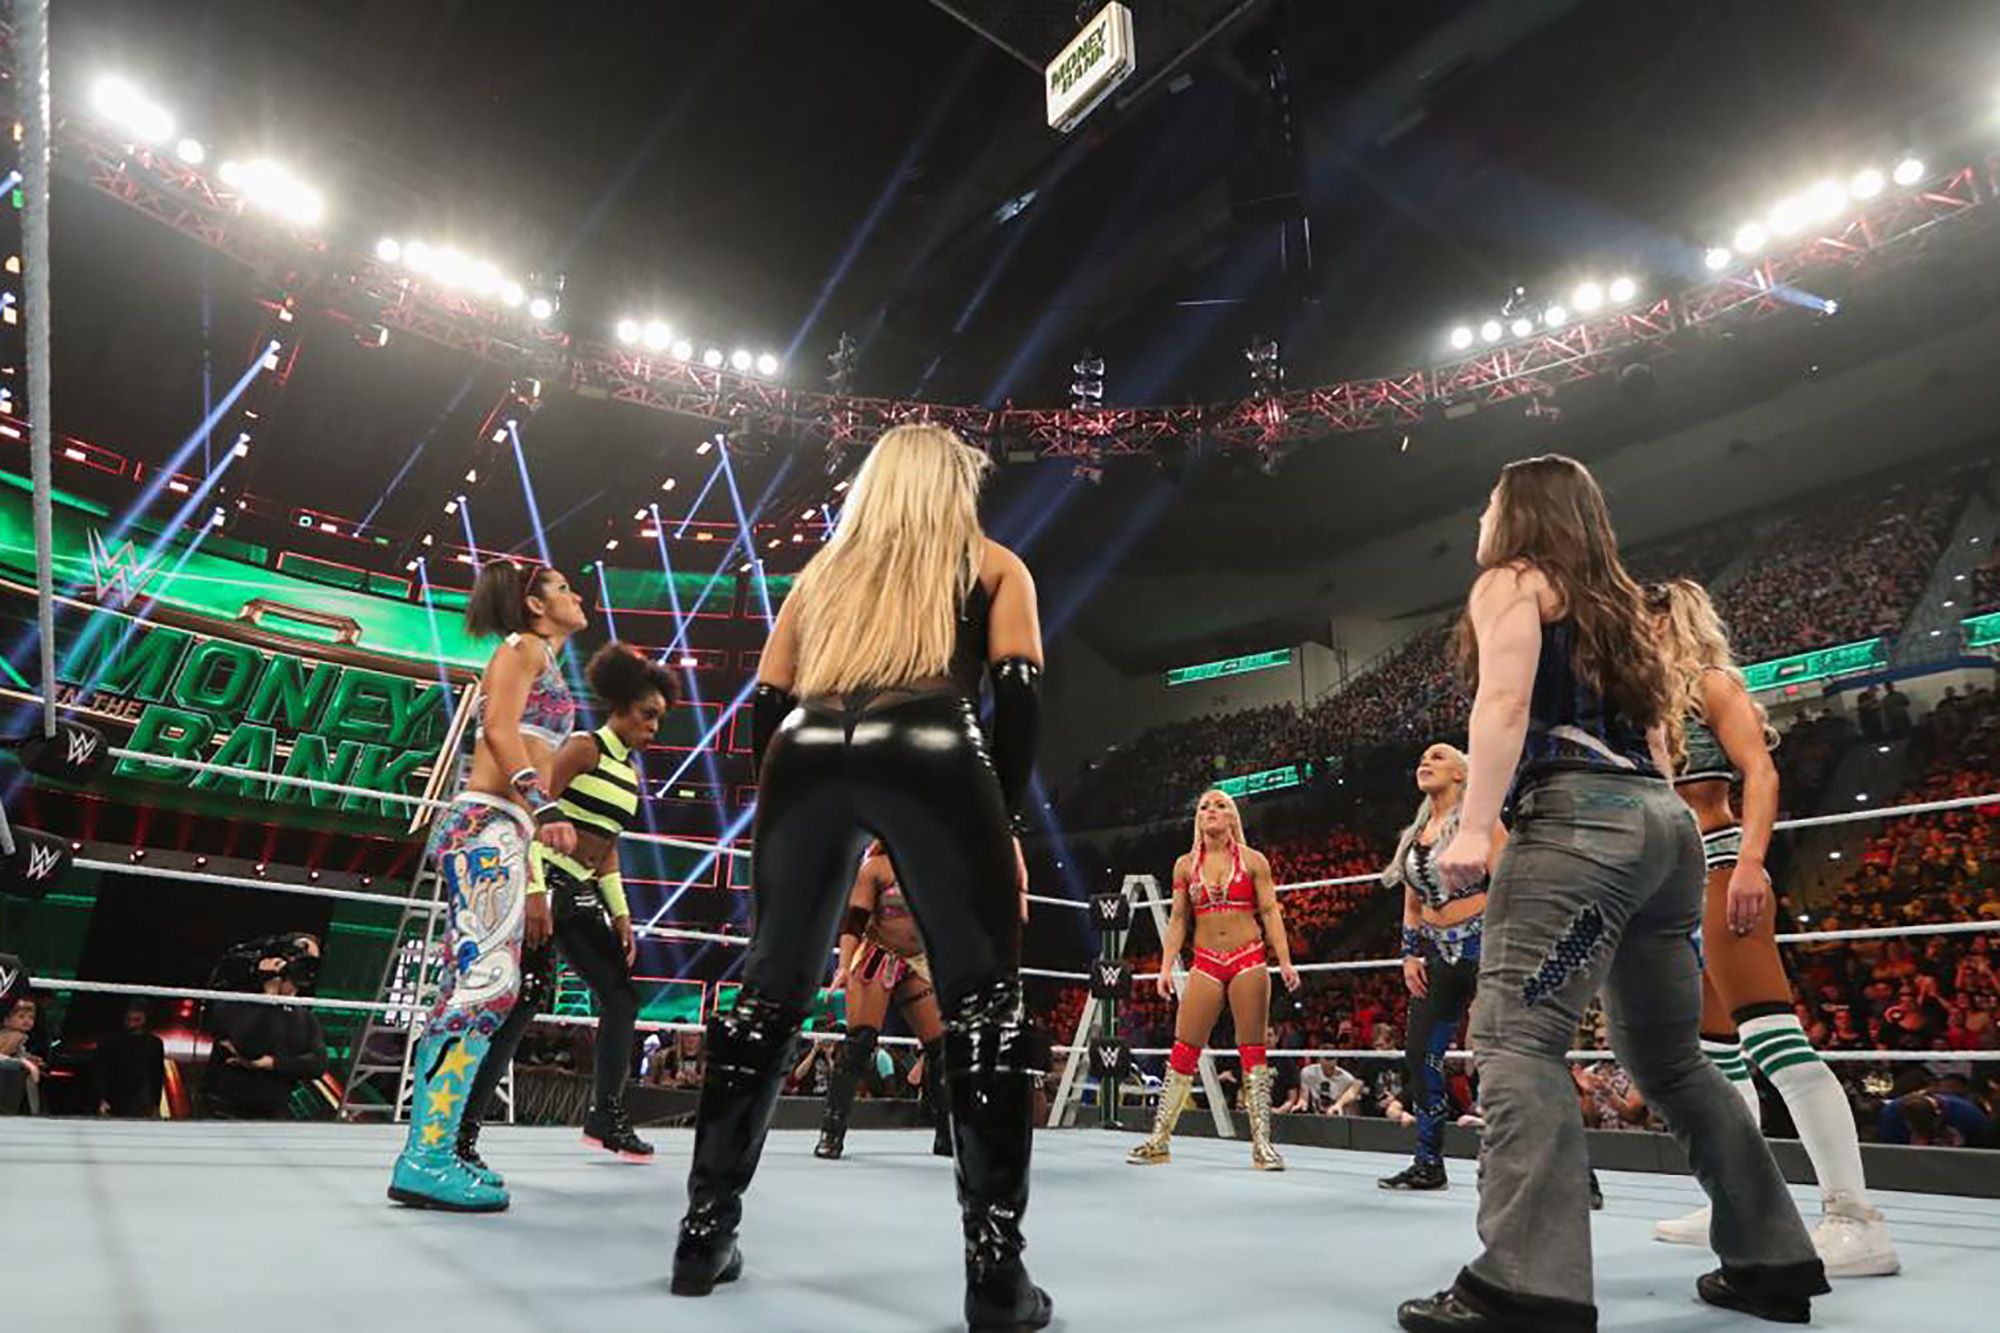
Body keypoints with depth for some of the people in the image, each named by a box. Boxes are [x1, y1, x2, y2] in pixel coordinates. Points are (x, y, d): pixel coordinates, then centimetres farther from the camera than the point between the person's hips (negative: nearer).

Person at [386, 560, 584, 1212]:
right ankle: (427, 1159, -17)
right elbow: (499, 729, -15)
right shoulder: (521, 648, 2)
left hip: (493, 834, 10)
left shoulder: (547, 669, 28)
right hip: (485, 826, -10)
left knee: (472, 989, 7)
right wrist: (544, 807, -28)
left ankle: (431, 1151, 10)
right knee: (488, 985, -17)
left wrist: (532, 888, 23)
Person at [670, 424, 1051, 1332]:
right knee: (983, 1001, 3)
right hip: (929, 752, -3)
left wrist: (789, 828, 25)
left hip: (807, 754, 4)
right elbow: (1016, 692, 6)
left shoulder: (824, 567, 30)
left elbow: (767, 706, 22)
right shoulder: (992, 566, 22)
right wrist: (1007, 823, 7)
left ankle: (705, 1234, 23)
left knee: (769, 990, 16)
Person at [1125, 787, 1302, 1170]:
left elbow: (1270, 912, 1)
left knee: (1252, 1050, 0)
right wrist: (1166, 967, 2)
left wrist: (1285, 962, -8)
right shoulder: (1185, 865, 9)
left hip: (1248, 960, -1)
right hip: (1206, 963, 2)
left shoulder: (1252, 860, 4)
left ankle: (1261, 1144, 6)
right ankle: (1159, 1139, 6)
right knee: (1183, 1049, -1)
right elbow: (1177, 919, 10)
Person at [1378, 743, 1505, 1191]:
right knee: (1419, 1054, 6)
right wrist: (1409, 954, 11)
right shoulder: (1416, 833, 15)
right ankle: (1429, 1164, 18)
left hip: (1482, 946, -7)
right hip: (1440, 954, 7)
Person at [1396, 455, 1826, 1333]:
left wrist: (1474, 826, -17)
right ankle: (1772, 1259, 24)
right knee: (1669, 1060, 17)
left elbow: (1504, 701, -11)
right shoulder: (1614, 602, 28)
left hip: (1581, 817, -9)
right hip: (1663, 825, 9)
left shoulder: (1510, 580, 5)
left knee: (1516, 1037, -16)